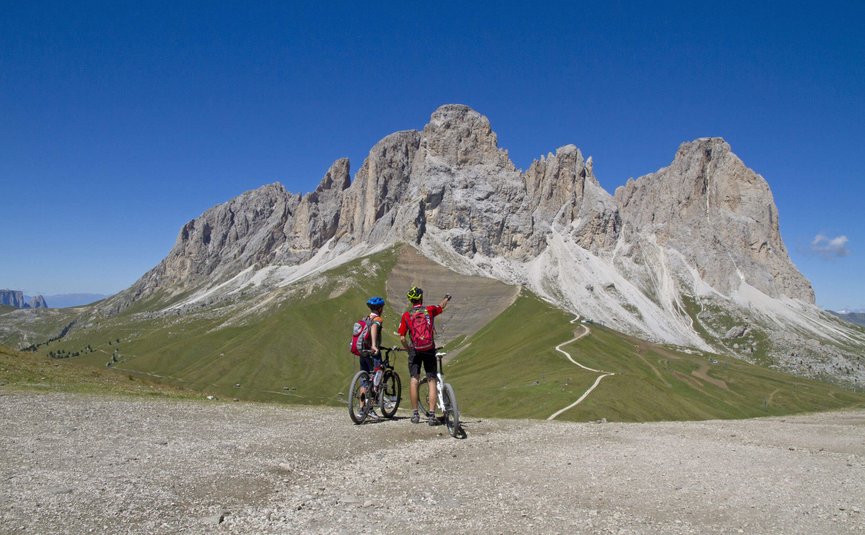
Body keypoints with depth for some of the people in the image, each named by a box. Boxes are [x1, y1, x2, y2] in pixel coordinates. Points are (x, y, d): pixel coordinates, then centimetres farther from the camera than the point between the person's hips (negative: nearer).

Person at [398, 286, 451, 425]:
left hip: (415, 350, 0)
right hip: (429, 350, 0)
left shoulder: (406, 315, 1)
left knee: (414, 380, 8)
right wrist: (446, 298, 48)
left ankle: (415, 414, 8)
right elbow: (442, 306, 26)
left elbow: (402, 338, -3)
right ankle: (432, 415, -1)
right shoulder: (429, 310, 2)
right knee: (432, 381, 4)